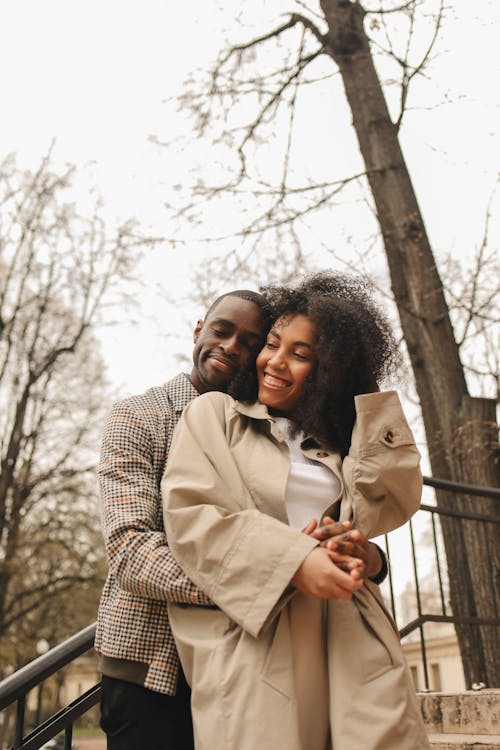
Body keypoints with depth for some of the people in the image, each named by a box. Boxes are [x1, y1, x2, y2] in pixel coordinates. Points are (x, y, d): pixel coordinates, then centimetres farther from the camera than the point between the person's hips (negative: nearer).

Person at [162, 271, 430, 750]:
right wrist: (293, 561, -15)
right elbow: (188, 514, -5)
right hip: (254, 638, -3)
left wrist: (369, 398, 8)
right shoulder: (213, 413, 9)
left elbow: (395, 502, 4)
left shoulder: (339, 438, 21)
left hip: (352, 642, 4)